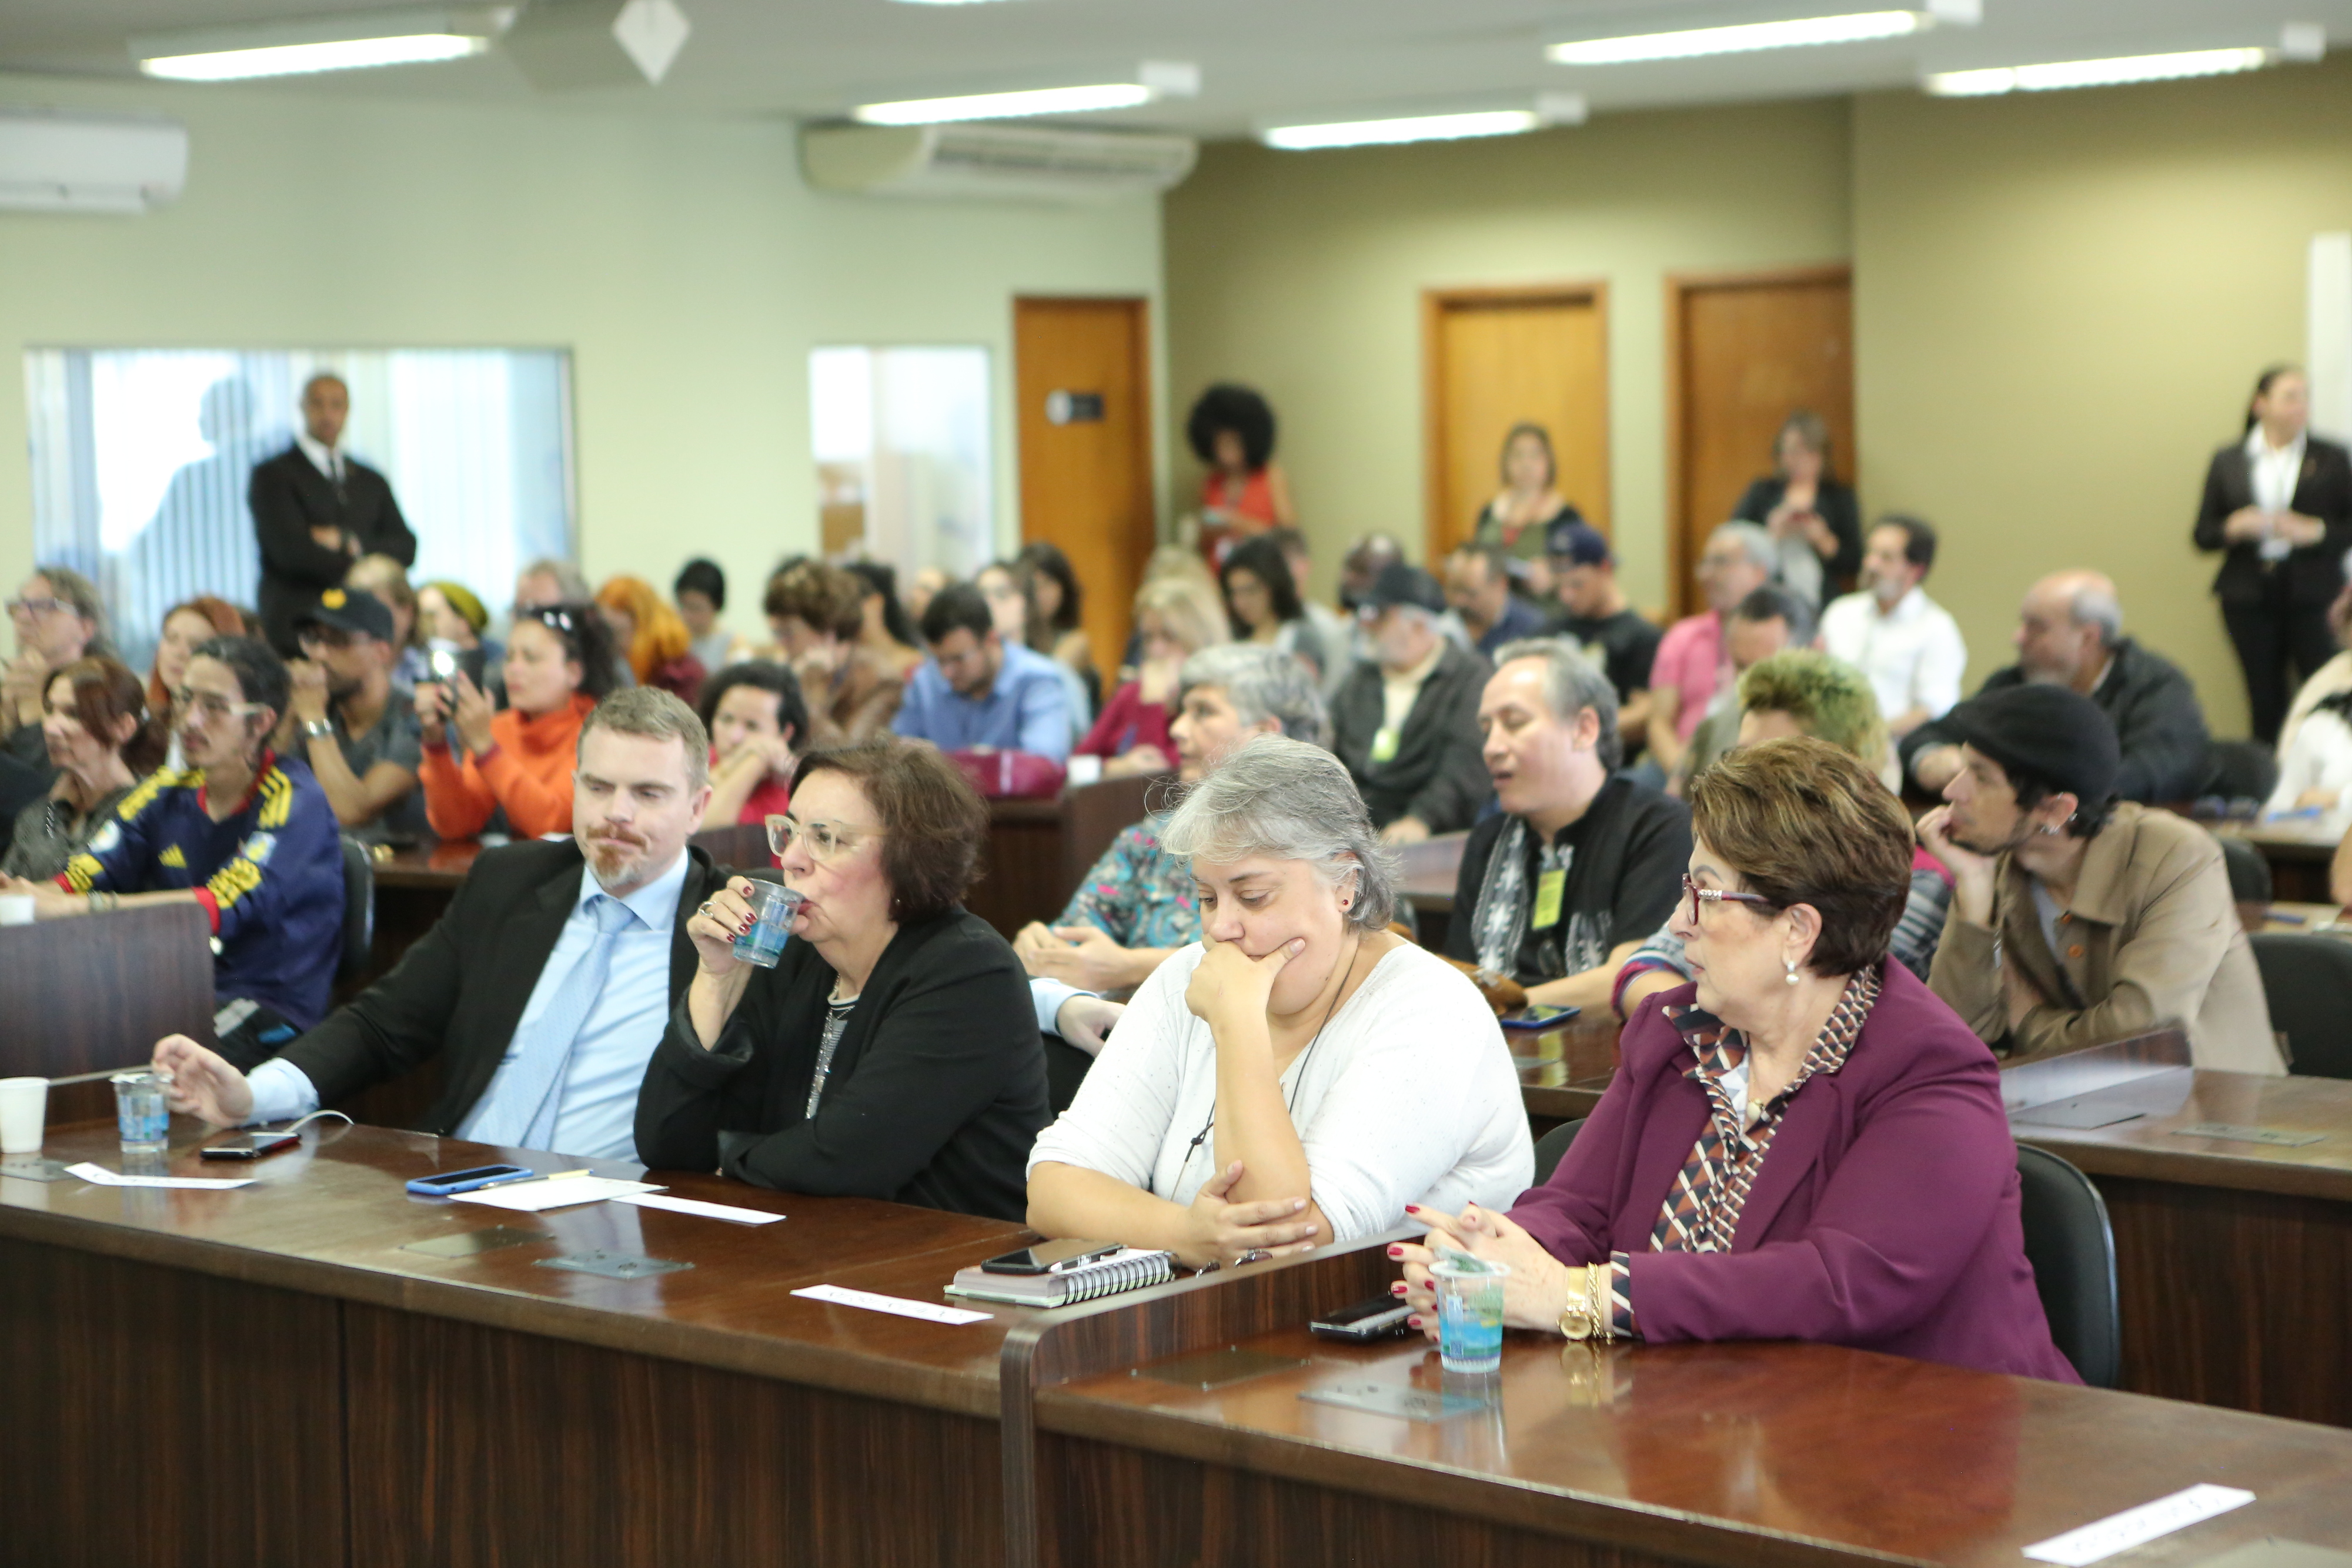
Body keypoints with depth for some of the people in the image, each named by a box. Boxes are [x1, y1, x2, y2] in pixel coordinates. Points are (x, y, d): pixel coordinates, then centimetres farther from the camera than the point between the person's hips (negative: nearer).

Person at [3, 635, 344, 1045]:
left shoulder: (294, 800, -8)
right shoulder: (166, 793, 10)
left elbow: (224, 907, -23)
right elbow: (74, 883, 1)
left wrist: (86, 906, -32)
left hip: (271, 1013, -5)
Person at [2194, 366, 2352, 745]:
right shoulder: (2228, 462, 8)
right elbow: (2202, 535, 8)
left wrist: (2316, 531, -14)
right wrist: (2232, 528, -13)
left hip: (2312, 596, -1)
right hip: (2250, 597, 1)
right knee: (2265, 702, 4)